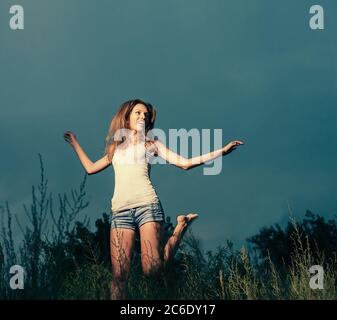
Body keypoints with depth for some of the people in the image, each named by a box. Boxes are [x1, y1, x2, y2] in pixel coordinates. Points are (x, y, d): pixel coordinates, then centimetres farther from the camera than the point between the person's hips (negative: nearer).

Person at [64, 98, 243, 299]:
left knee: (152, 269, -17)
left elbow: (185, 163, 11)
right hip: (120, 212, 3)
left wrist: (222, 151, 4)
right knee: (119, 275, -9)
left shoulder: (151, 145, 18)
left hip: (147, 206, -3)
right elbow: (91, 168, 37)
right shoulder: (116, 148, 28)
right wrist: (74, 143, 45)